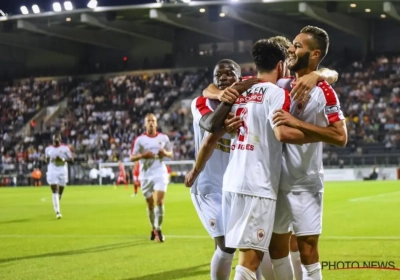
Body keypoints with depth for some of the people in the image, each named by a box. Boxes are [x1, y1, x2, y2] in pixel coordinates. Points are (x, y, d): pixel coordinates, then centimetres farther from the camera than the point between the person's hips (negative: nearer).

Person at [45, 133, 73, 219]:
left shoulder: (65, 148, -1)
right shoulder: (48, 149, 6)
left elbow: (71, 160, -4)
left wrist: (63, 159, -19)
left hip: (63, 172, 0)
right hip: (52, 172, 0)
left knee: (60, 192, 11)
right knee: (55, 191, -13)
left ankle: (56, 205, 43)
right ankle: (57, 212, -16)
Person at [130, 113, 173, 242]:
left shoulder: (163, 138, 4)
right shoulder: (139, 140, -1)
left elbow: (171, 154, 13)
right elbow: (132, 157, -2)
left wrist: (165, 153, -10)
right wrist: (143, 155, -20)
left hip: (160, 173, 0)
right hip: (146, 175, 0)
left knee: (160, 201, -14)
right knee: (150, 203, 8)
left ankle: (158, 229, -8)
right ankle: (153, 228, 26)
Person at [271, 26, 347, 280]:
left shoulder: (323, 92, -12)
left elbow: (340, 136, -21)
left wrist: (298, 123, -28)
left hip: (305, 184, -6)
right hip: (277, 182, 6)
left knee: (308, 251, -2)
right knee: (276, 248, 13)